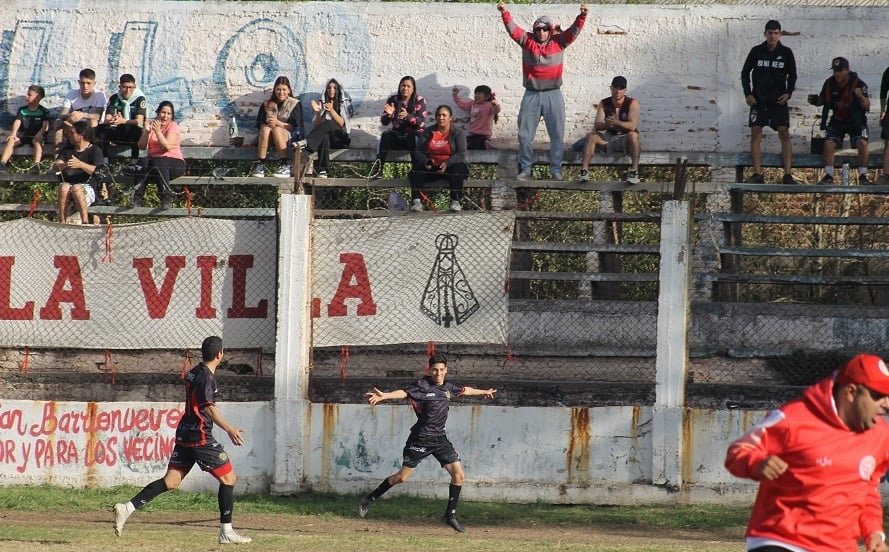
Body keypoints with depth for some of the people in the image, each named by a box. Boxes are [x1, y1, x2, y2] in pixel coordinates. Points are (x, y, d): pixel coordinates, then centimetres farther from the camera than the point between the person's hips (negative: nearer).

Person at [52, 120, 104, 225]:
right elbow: (54, 167, 5)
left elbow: (97, 171, -13)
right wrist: (63, 165, -20)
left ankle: (85, 221, -38)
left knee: (76, 188, -36)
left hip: (87, 187, -3)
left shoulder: (94, 150, 3)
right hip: (67, 183, 3)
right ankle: (62, 222, -39)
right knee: (64, 187, -31)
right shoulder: (66, 149, 18)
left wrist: (81, 165, -30)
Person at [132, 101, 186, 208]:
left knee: (158, 162, -36)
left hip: (175, 162, -3)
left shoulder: (173, 126, 0)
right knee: (143, 162, -30)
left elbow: (168, 146, -17)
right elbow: (142, 146, 2)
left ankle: (166, 198, -36)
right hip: (153, 158, 3)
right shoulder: (151, 124, 12)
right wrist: (146, 132, -13)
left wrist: (158, 131, -25)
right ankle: (137, 197, -32)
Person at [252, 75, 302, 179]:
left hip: (290, 136, -3)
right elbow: (259, 123, 6)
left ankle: (285, 166, -37)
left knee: (277, 130, -36)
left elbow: (295, 126, -7)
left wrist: (278, 123, -21)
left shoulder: (295, 104, 2)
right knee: (266, 128, -32)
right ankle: (260, 165, -39)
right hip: (269, 138, 3)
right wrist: (267, 123, -17)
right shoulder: (267, 104, 11)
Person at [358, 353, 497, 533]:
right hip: (421, 438, -6)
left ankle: (450, 515, 10)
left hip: (440, 439, 6)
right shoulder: (422, 385, -12)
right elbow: (404, 392, -30)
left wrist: (484, 392, 47)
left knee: (458, 474, -3)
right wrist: (384, 395, -50)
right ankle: (370, 499, 16)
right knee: (402, 477, -3)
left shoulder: (448, 387, 8)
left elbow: (465, 390, 29)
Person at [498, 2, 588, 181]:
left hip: (553, 95, -1)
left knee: (557, 135, 2)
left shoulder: (558, 42, 1)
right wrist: (505, 14, -21)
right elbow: (513, 30, -5)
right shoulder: (527, 41, 3)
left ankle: (556, 170, 10)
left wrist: (582, 16, -24)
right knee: (525, 135, 4)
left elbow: (574, 31, -8)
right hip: (531, 95, 1)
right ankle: (525, 169, 13)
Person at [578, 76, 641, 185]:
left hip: (625, 139, -3)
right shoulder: (604, 103, 1)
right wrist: (606, 124, -33)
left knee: (633, 135, -36)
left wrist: (616, 123, -40)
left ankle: (634, 171, -38)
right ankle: (584, 171, -31)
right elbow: (597, 126, -9)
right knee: (591, 136, -23)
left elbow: (632, 126, -23)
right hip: (609, 138, 3)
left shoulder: (632, 103, -9)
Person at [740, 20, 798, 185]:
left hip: (778, 101, 0)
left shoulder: (786, 52, 0)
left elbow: (792, 75, 9)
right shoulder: (756, 51, 0)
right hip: (758, 99, 0)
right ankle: (757, 174, -3)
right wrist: (747, 94, -3)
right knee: (755, 133, -6)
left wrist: (788, 93, -5)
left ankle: (787, 174, -8)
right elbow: (745, 73, 7)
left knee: (784, 133, -9)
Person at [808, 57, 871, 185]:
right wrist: (814, 101, -13)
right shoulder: (830, 83, -6)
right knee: (829, 144, -16)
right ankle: (828, 176, -4)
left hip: (856, 121, -3)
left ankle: (862, 176, -10)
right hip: (837, 121, 3)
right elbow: (822, 101, 9)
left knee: (862, 143, -24)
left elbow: (867, 106, -20)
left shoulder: (858, 84, -17)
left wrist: (861, 96, -40)